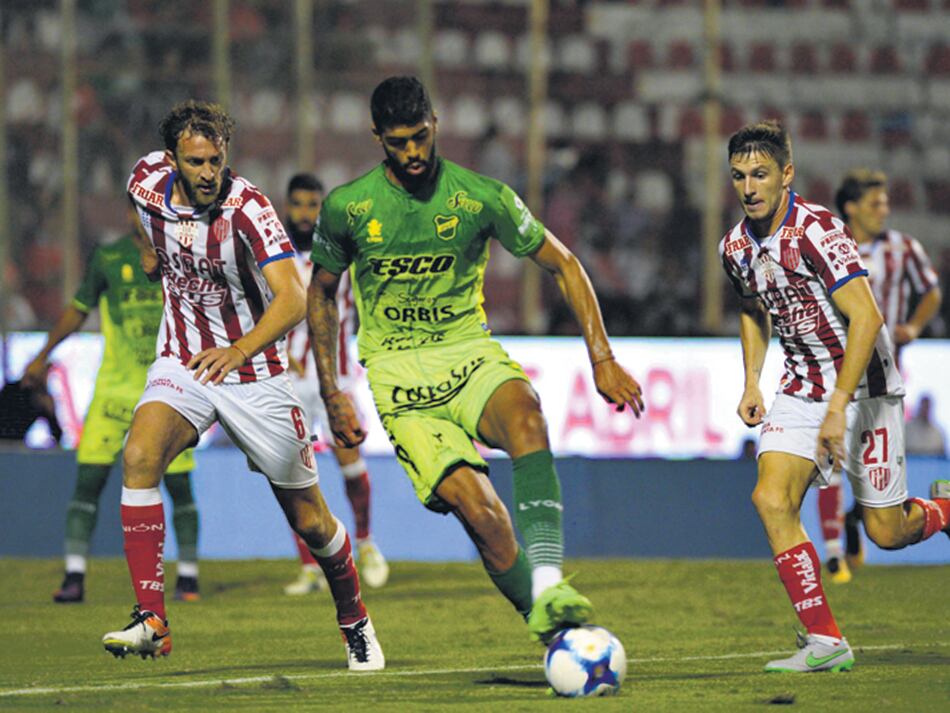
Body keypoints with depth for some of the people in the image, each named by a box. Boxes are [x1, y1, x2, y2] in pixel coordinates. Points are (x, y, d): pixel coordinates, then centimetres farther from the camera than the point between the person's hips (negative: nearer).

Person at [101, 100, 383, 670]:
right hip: (182, 366, 3)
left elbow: (293, 299, -36)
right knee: (140, 456, -28)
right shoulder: (149, 181, -10)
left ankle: (355, 621, 35)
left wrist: (240, 350, -51)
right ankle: (150, 620, -29)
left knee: (310, 520, 6)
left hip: (254, 373, -3)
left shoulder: (247, 208, -24)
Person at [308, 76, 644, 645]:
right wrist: (331, 392, 12)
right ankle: (546, 626, -9)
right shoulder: (347, 208, -1)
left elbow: (562, 263, 6)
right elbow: (322, 292, 16)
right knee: (476, 507, -23)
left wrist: (603, 359, -2)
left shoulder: (482, 197, -3)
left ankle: (547, 586, -46)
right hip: (398, 372, -1)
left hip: (470, 352, 1)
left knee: (525, 417, -36)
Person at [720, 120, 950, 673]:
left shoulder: (816, 230, -22)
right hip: (802, 388, 6)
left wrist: (838, 407, -30)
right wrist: (752, 384, 10)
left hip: (864, 386, -6)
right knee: (771, 499, -16)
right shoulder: (736, 247, 1)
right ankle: (824, 642, -12)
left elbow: (866, 317, -27)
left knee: (885, 532, -1)